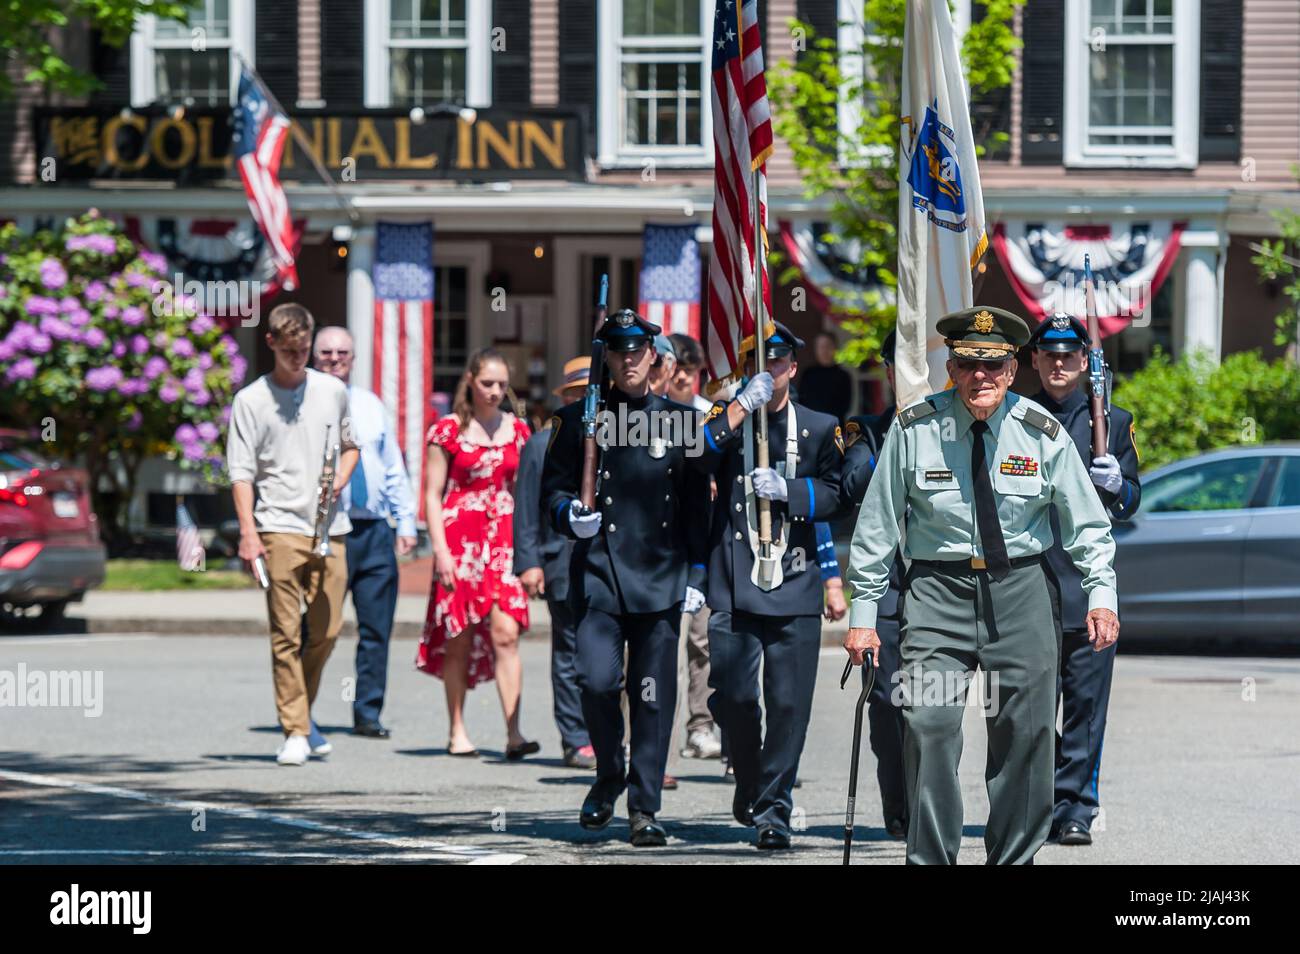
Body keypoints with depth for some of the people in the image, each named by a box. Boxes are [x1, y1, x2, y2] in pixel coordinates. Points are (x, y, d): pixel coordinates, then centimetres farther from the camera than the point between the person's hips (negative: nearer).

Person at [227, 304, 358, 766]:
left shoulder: (333, 392, 11)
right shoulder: (251, 400, 0)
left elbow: (350, 446, 25)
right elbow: (242, 473, -4)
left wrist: (341, 478, 3)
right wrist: (248, 533, -14)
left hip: (329, 529, 4)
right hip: (279, 528, -4)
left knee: (327, 631, 6)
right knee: (286, 634, -7)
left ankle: (302, 714, 26)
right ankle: (295, 732, -5)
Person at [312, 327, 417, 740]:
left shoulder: (370, 406, 17)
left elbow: (394, 469, 19)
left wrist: (406, 521, 11)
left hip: (375, 532, 4)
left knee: (376, 628, 2)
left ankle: (368, 714, 9)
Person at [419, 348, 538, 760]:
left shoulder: (517, 430, 10)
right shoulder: (449, 430, 0)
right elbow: (433, 494, -1)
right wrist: (441, 550, -9)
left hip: (504, 541, 2)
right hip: (459, 540, -2)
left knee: (506, 633, -11)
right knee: (458, 640, 3)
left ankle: (514, 734, -17)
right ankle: (457, 732, 14)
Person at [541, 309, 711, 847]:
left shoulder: (679, 419, 8)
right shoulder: (580, 419, 6)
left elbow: (697, 504, 11)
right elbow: (553, 485, 10)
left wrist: (696, 574, 5)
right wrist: (569, 515, -12)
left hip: (660, 580, 1)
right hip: (598, 575, -1)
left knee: (654, 697, -1)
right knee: (596, 680, -14)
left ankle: (644, 808, 7)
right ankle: (609, 776, 12)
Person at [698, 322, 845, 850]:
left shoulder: (819, 428, 12)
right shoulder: (726, 419, 9)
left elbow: (833, 494, 8)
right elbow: (695, 460, -10)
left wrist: (787, 489, -9)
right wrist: (743, 405, -15)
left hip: (794, 586, 0)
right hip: (734, 584, 0)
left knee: (788, 702, -4)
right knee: (732, 695, -3)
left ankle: (773, 809, 4)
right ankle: (749, 780, 24)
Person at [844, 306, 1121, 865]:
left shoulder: (1042, 433, 0)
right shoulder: (913, 430, -3)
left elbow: (1086, 523, 8)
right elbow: (876, 527, 2)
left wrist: (1102, 593, -3)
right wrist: (863, 613, 0)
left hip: (1020, 587, 1)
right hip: (938, 585, -1)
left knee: (1025, 733, 3)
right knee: (929, 727, -12)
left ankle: (1014, 858, 16)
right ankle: (930, 860, -4)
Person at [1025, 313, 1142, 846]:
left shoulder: (1113, 421, 11)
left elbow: (1131, 503, 9)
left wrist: (1115, 485, -13)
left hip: (1087, 582, -1)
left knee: (1085, 703, -3)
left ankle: (1076, 811, -1)